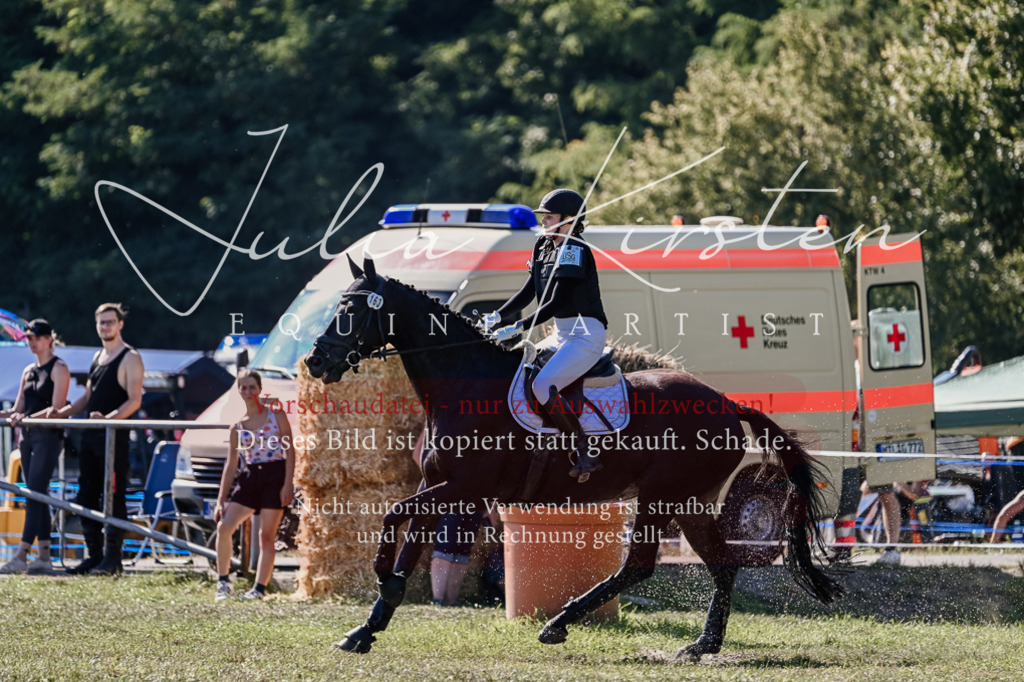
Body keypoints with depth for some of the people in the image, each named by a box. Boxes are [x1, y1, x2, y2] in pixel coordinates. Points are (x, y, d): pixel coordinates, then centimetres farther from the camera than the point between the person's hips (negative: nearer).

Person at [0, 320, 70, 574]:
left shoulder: (59, 368, -6)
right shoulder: (29, 371, 17)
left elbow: (57, 408, -15)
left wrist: (28, 417, -26)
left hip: (48, 436, -8)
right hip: (28, 437, 8)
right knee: (37, 496, 6)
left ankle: (21, 557, -20)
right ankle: (44, 557, 7)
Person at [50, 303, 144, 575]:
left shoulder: (130, 358, -6)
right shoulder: (98, 357, 18)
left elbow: (135, 400, -14)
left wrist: (108, 418, -29)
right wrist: (64, 412, 8)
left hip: (114, 435, -8)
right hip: (90, 435, 8)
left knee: (114, 496, -7)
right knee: (86, 494, 8)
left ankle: (112, 558, -5)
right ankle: (93, 554, 13)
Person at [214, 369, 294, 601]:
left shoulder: (276, 416, 4)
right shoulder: (238, 428, 12)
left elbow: (289, 452, 0)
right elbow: (231, 465, 13)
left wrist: (288, 484, -11)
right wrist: (220, 500, 8)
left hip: (274, 478, -3)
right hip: (248, 478, 3)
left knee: (267, 536, -4)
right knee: (224, 527, -14)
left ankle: (260, 588, 0)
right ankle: (223, 582, -2)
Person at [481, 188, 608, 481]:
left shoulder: (573, 250, -14)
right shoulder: (544, 246, 14)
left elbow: (557, 301, -21)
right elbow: (528, 292, 16)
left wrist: (519, 327, -25)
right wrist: (497, 317, 3)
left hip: (585, 336, -10)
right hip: (562, 334, 10)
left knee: (543, 386, -27)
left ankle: (586, 453, -23)